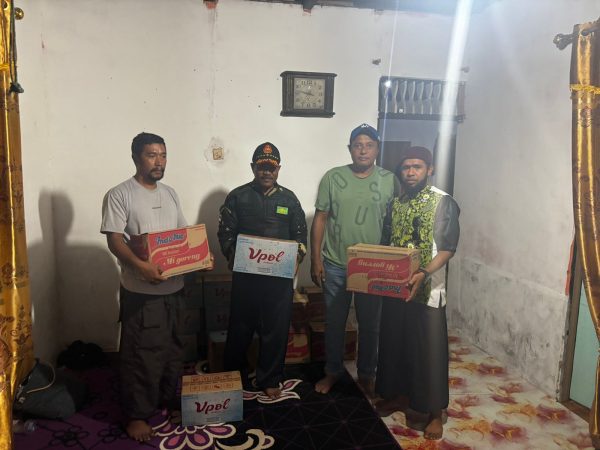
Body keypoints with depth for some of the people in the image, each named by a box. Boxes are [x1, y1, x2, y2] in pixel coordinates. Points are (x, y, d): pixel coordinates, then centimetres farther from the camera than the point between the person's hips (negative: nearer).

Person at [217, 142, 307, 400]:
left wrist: (297, 255, -7)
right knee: (240, 328, 10)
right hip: (245, 274, -1)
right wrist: (232, 256, -15)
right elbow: (225, 232, 0)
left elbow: (300, 234, 9)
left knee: (276, 329, 8)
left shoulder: (289, 198, 6)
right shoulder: (238, 197, 1)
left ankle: (269, 379, 26)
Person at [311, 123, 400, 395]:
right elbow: (320, 219, -2)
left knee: (370, 324, 13)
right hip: (335, 266, 0)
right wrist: (315, 260, -5)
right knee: (334, 322, 14)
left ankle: (366, 374, 34)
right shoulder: (333, 177, -3)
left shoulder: (389, 180, -3)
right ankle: (332, 371, 34)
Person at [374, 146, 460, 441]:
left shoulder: (444, 202, -7)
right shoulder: (395, 202, 9)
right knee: (394, 342, 15)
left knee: (429, 350, 4)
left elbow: (447, 248, -14)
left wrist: (424, 273, -28)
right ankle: (399, 395, 35)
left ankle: (434, 413, 19)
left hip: (428, 289, -5)